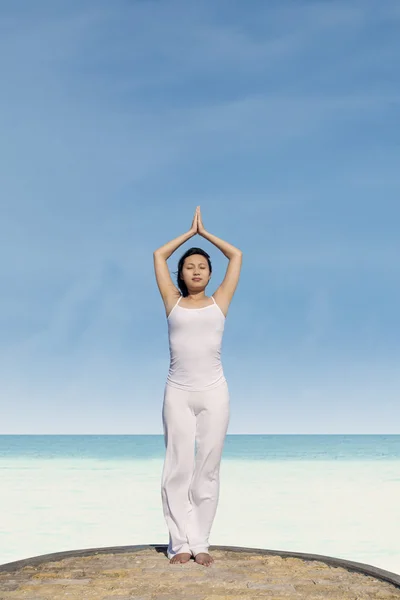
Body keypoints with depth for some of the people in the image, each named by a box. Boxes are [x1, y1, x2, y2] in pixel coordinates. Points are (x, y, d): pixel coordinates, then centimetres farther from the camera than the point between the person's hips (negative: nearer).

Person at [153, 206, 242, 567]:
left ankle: (200, 543, 6)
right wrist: (190, 232, 24)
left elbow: (237, 256, 14)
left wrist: (205, 232, 22)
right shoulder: (173, 302, 10)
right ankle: (180, 543, 2)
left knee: (207, 470, 1)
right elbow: (159, 255, 15)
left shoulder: (219, 302, 10)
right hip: (178, 393, 0)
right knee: (178, 469, -3)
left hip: (213, 392, 0)